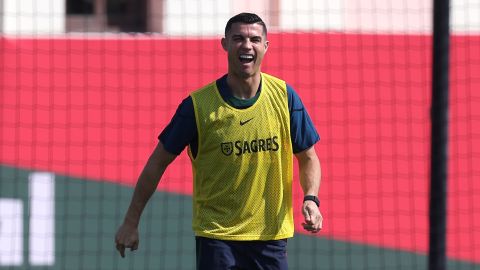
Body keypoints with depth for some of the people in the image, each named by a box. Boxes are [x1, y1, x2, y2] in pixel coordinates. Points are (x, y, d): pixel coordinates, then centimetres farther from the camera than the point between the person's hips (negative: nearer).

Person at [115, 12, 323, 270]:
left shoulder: (284, 96, -2)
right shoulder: (198, 105, -9)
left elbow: (308, 158, 8)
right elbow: (158, 162, -1)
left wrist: (311, 199, -12)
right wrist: (130, 222, 0)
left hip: (270, 236, 3)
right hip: (215, 236, -2)